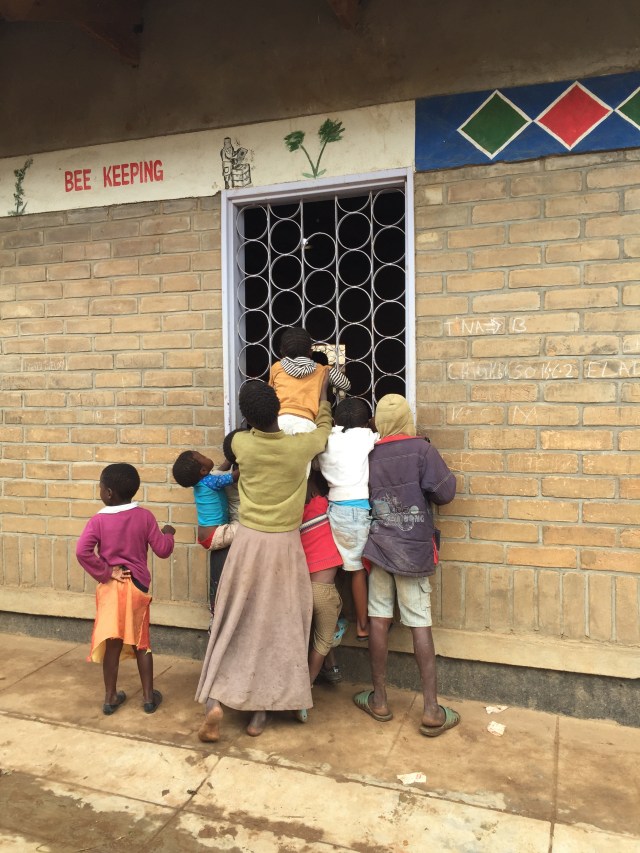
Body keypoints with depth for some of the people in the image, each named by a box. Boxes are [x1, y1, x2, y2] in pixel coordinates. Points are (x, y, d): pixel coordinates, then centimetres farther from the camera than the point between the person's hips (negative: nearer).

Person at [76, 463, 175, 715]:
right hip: (137, 586, 1)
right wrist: (168, 533, 14)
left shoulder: (99, 520, -10)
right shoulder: (144, 516, -7)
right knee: (141, 641, 13)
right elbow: (163, 550, -5)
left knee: (112, 643, 10)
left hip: (110, 587, -1)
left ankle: (110, 697, 21)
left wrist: (105, 573, -12)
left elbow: (82, 551, -22)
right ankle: (148, 696, 20)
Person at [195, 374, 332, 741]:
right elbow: (325, 428, 15)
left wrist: (257, 418, 35)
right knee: (278, 627, 9)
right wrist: (323, 393, 29)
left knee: (233, 623, 12)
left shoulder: (241, 444, -7)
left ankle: (214, 701, 4)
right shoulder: (301, 446, -9)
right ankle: (261, 712, 17)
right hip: (285, 546, -1)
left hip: (249, 542, 1)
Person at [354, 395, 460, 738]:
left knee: (378, 619, 9)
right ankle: (431, 711, 8)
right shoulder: (421, 450, -10)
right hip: (415, 549, -2)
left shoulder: (368, 455, -2)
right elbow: (445, 492, -11)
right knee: (420, 624, 3)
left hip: (379, 546, 2)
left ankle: (379, 700, 20)